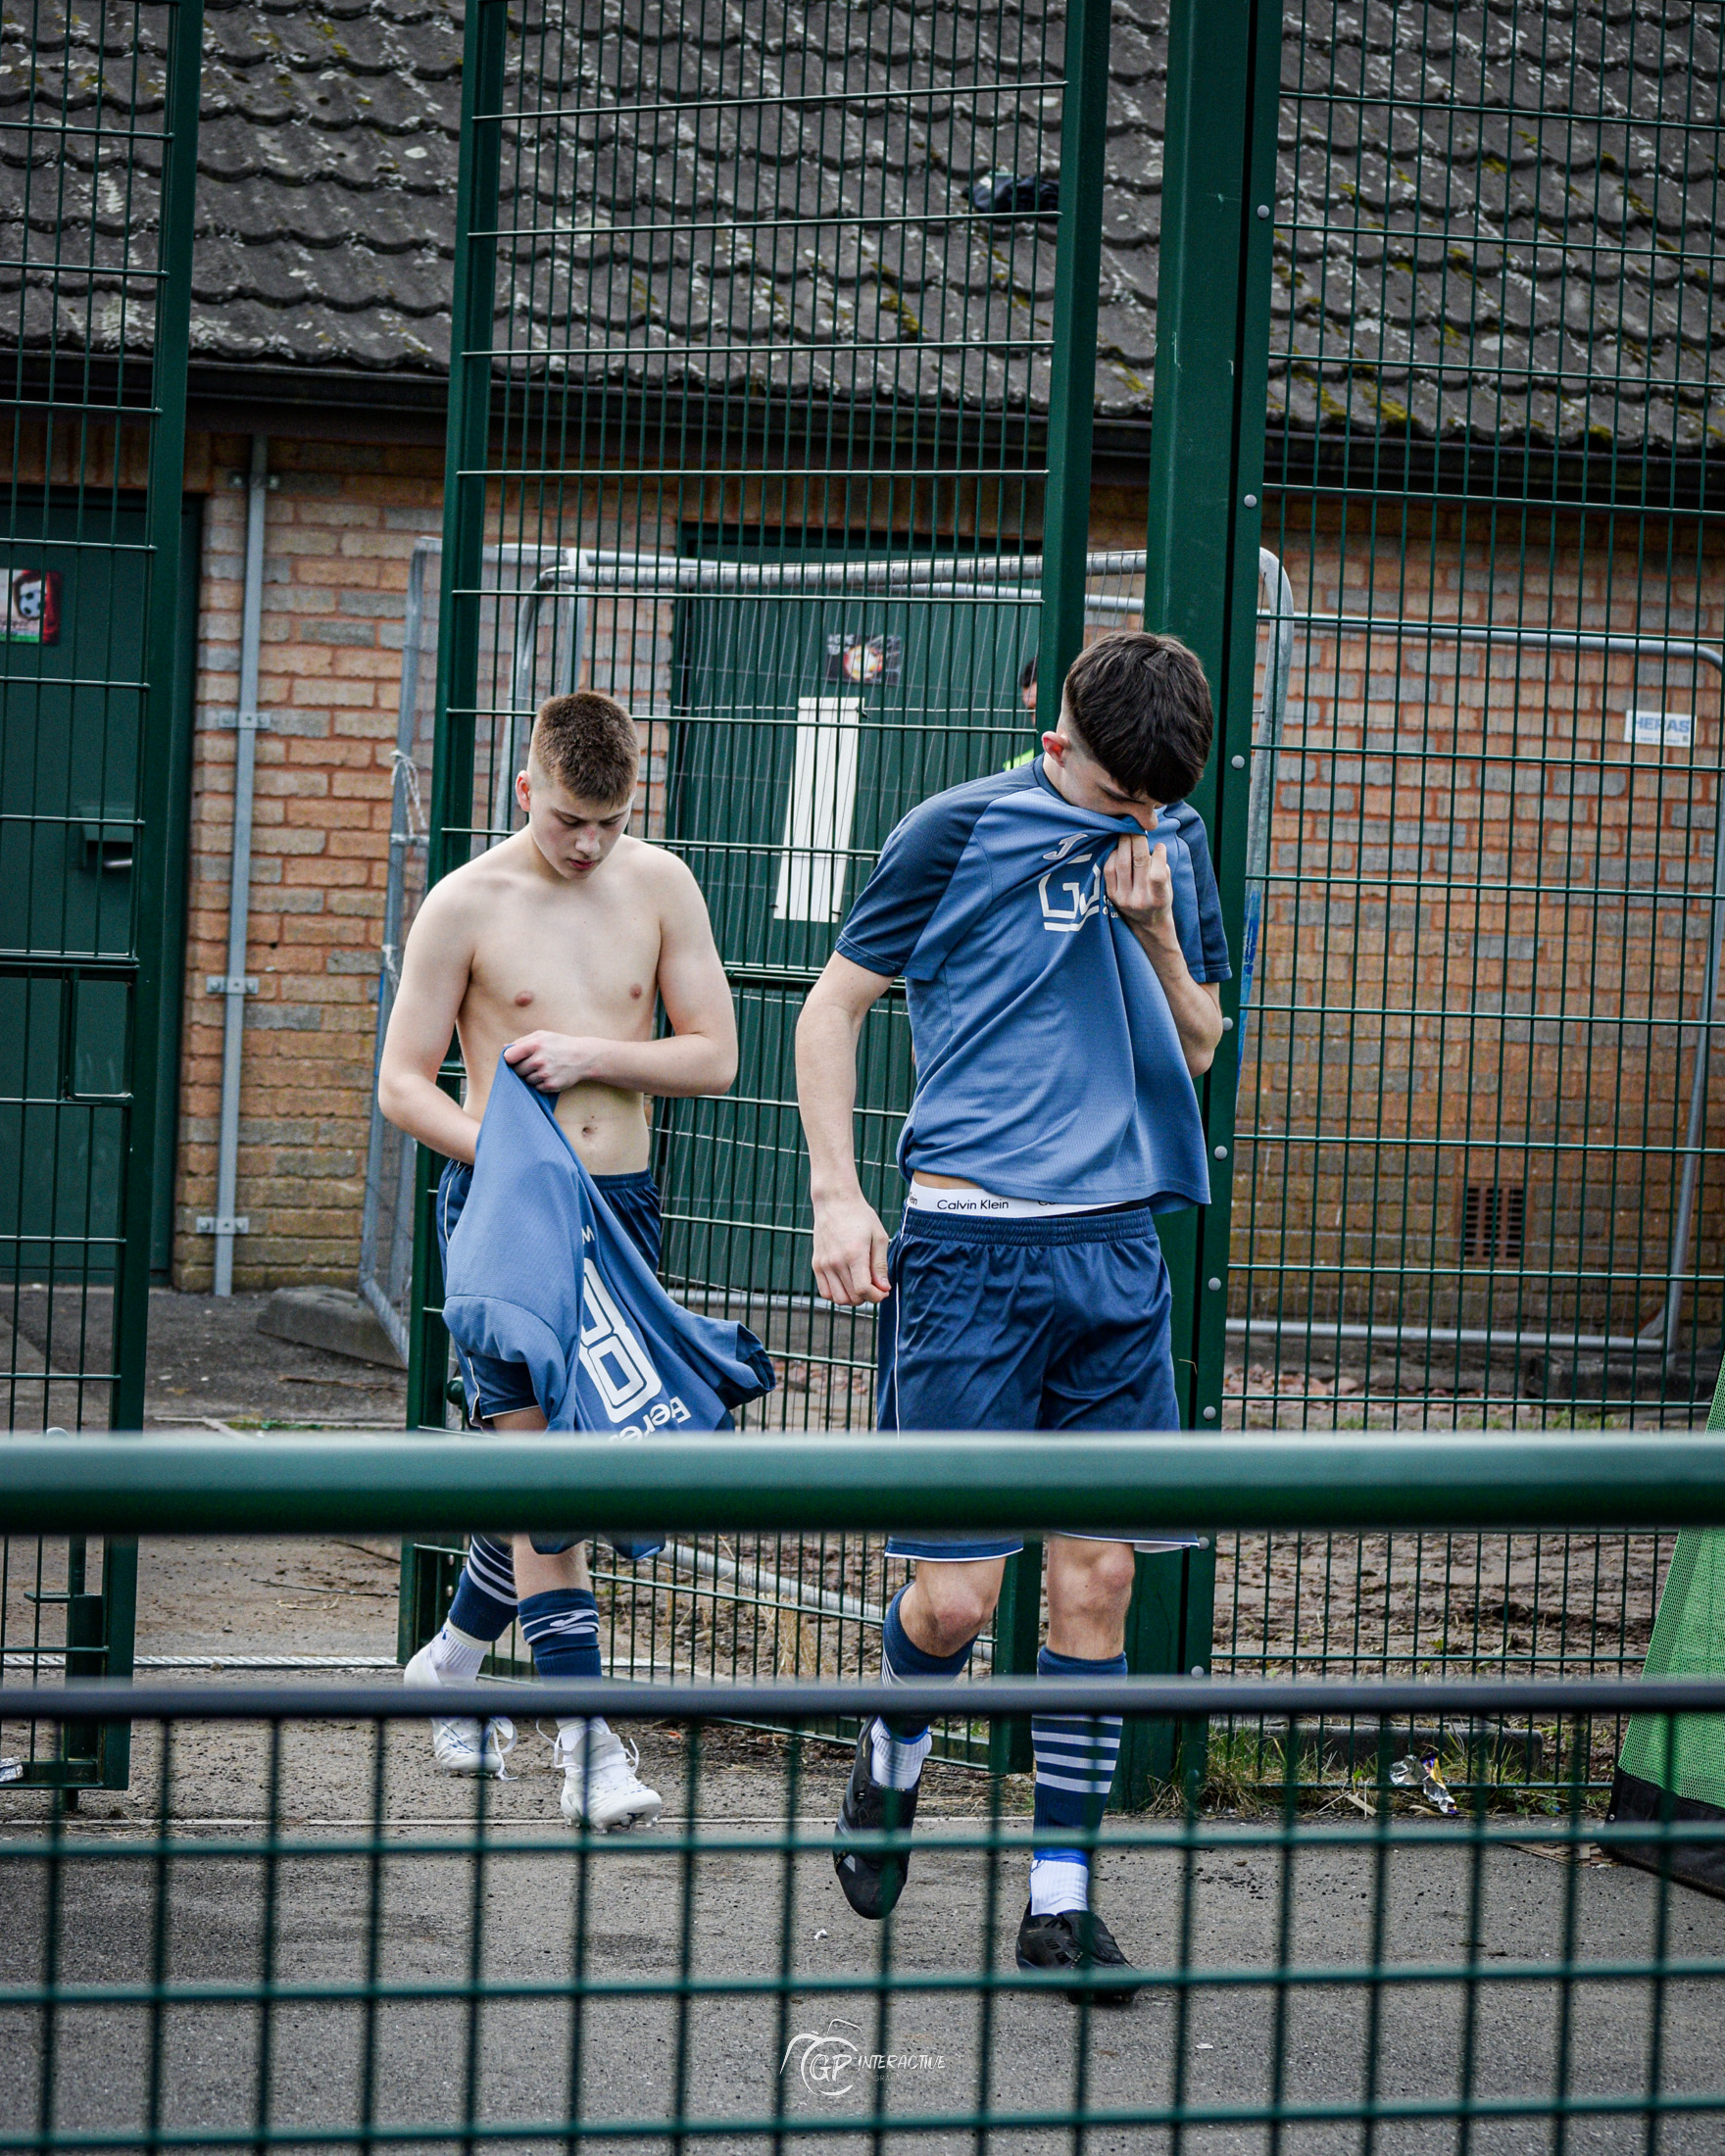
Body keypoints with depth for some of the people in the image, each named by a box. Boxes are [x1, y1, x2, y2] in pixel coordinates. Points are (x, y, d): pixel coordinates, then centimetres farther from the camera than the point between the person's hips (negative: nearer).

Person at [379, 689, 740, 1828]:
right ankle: (584, 1740, -14)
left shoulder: (660, 887, 5)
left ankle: (454, 1659, 35)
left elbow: (715, 1054, 5)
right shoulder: (467, 903, -4)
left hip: (619, 1202, 4)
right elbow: (403, 1082, -2)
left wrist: (592, 1055, -10)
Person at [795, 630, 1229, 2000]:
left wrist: (1156, 932, -3)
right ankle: (894, 1757, 27)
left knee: (1095, 1579, 2)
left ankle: (1061, 1899, 10)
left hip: (1118, 1251, 4)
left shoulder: (1177, 848, 12)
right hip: (973, 1247, -4)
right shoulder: (963, 830, -2)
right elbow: (836, 1003, 4)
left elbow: (1196, 1051, 16)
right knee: (956, 1595, -6)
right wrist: (837, 1192, -4)